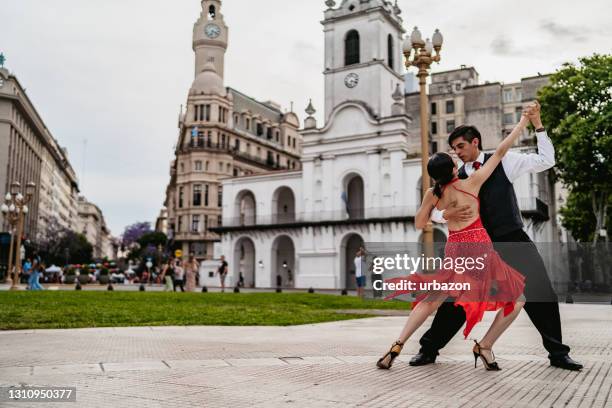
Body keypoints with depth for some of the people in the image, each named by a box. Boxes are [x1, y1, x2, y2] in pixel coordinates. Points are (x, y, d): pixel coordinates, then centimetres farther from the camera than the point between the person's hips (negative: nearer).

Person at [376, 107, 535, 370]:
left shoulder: (433, 195, 2)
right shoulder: (471, 184, -7)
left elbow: (419, 224, 15)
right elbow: (500, 152, -1)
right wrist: (522, 123, 8)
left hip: (453, 251, 4)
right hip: (478, 250, -4)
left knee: (431, 300, 17)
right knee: (516, 300, 11)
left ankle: (398, 345, 6)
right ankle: (485, 346, 8)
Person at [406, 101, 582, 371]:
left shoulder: (503, 162, 2)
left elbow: (546, 161, 2)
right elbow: (432, 211, 3)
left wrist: (537, 125, -5)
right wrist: (447, 215, -20)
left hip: (513, 240, -1)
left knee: (541, 293, -4)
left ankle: (557, 353, 14)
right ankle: (428, 349, 11)